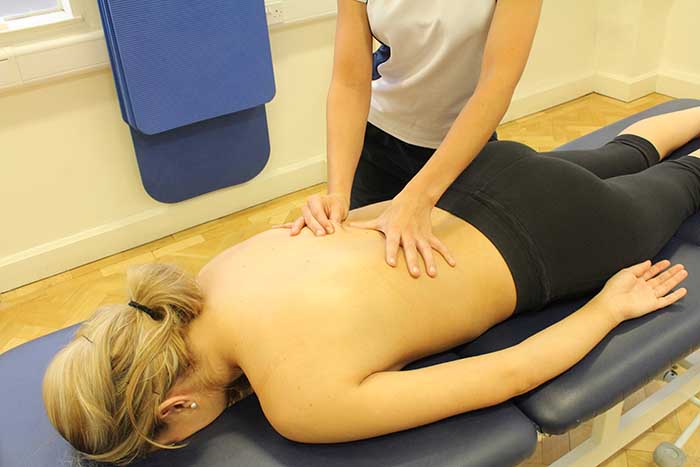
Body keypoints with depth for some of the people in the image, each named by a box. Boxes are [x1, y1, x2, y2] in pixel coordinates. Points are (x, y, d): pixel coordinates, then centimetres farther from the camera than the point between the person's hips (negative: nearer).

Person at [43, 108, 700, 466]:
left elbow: (510, 374, -28)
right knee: (616, 162, 38)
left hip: (550, 240, -5)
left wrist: (609, 309, -16)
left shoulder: (306, 402, -36)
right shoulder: (218, 273, -17)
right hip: (484, 176, 6)